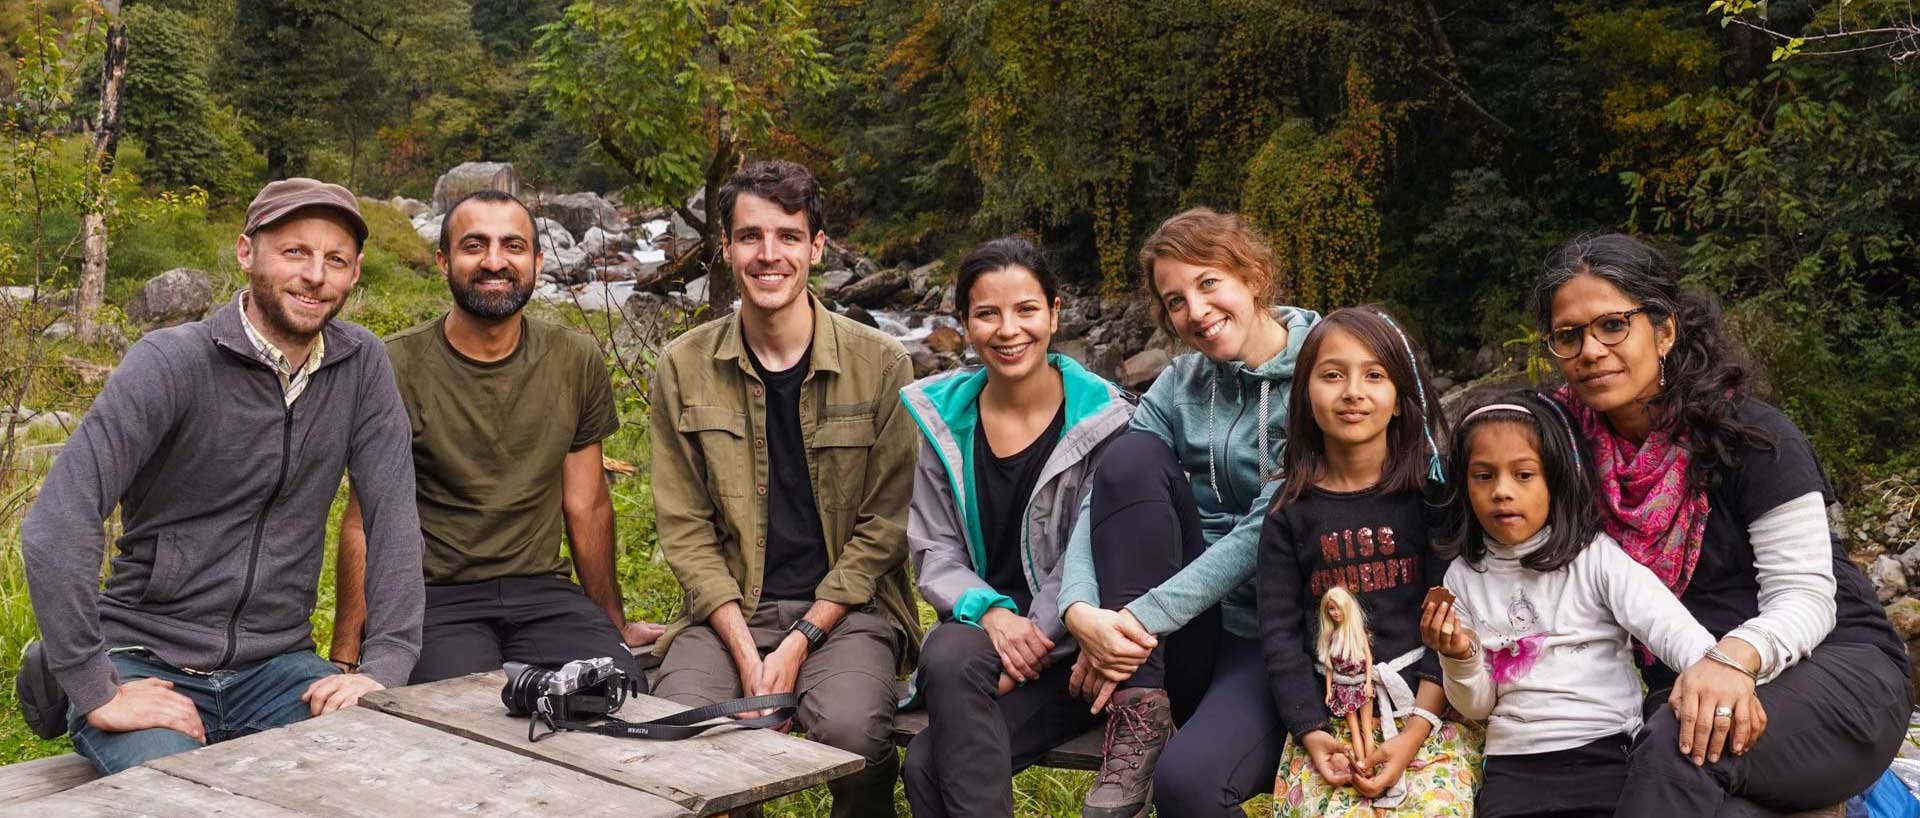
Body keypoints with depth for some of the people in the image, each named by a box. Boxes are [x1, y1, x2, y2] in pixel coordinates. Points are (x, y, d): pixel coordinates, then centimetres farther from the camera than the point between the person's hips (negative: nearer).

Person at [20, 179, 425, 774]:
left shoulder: (360, 364, 0)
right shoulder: (171, 362, -13)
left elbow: (393, 517, -4)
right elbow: (56, 523, -21)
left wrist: (385, 666, -15)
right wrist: (96, 691, -23)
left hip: (277, 663, 4)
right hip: (148, 666, -3)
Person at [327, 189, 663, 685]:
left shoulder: (576, 360, 6)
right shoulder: (396, 366, -5)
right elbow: (367, 524, -3)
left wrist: (615, 626, 18)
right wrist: (345, 662, -9)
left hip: (544, 590, 3)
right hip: (435, 597, -3)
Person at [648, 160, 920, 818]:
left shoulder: (880, 365, -2)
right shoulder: (684, 369, 3)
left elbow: (884, 526, -2)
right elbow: (685, 528, 2)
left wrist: (800, 641, -11)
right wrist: (745, 651, -11)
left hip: (848, 608, -1)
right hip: (729, 608, 2)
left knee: (851, 732, -30)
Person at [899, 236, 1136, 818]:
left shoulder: (1102, 419, -5)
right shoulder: (944, 416, 7)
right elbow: (934, 552, 5)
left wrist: (1034, 641, -21)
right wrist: (991, 613, -15)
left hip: (1068, 651, -4)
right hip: (981, 633, 4)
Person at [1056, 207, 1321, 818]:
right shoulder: (1181, 385, 7)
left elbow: (1266, 531, -18)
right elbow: (1108, 498, -4)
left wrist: (1141, 619, -23)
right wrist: (1081, 609, -23)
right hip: (1195, 632, 5)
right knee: (1132, 456, -18)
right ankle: (1138, 726, -17)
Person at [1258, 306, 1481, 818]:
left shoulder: (1430, 495, 2)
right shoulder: (1291, 513, 6)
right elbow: (1280, 633, 4)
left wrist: (1413, 735, -12)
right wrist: (1311, 733, -9)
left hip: (1428, 706, -1)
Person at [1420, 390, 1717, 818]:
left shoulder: (1596, 556, -2)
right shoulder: (1463, 577, 7)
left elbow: (1666, 623, -17)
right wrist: (1460, 658, -9)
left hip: (1603, 749, -2)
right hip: (1512, 762, 2)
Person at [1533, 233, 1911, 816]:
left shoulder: (1747, 434, -11)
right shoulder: (1577, 446, 4)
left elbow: (1804, 596, -14)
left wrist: (1735, 657, -36)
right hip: (1680, 688, 4)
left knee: (1677, 745, -35)